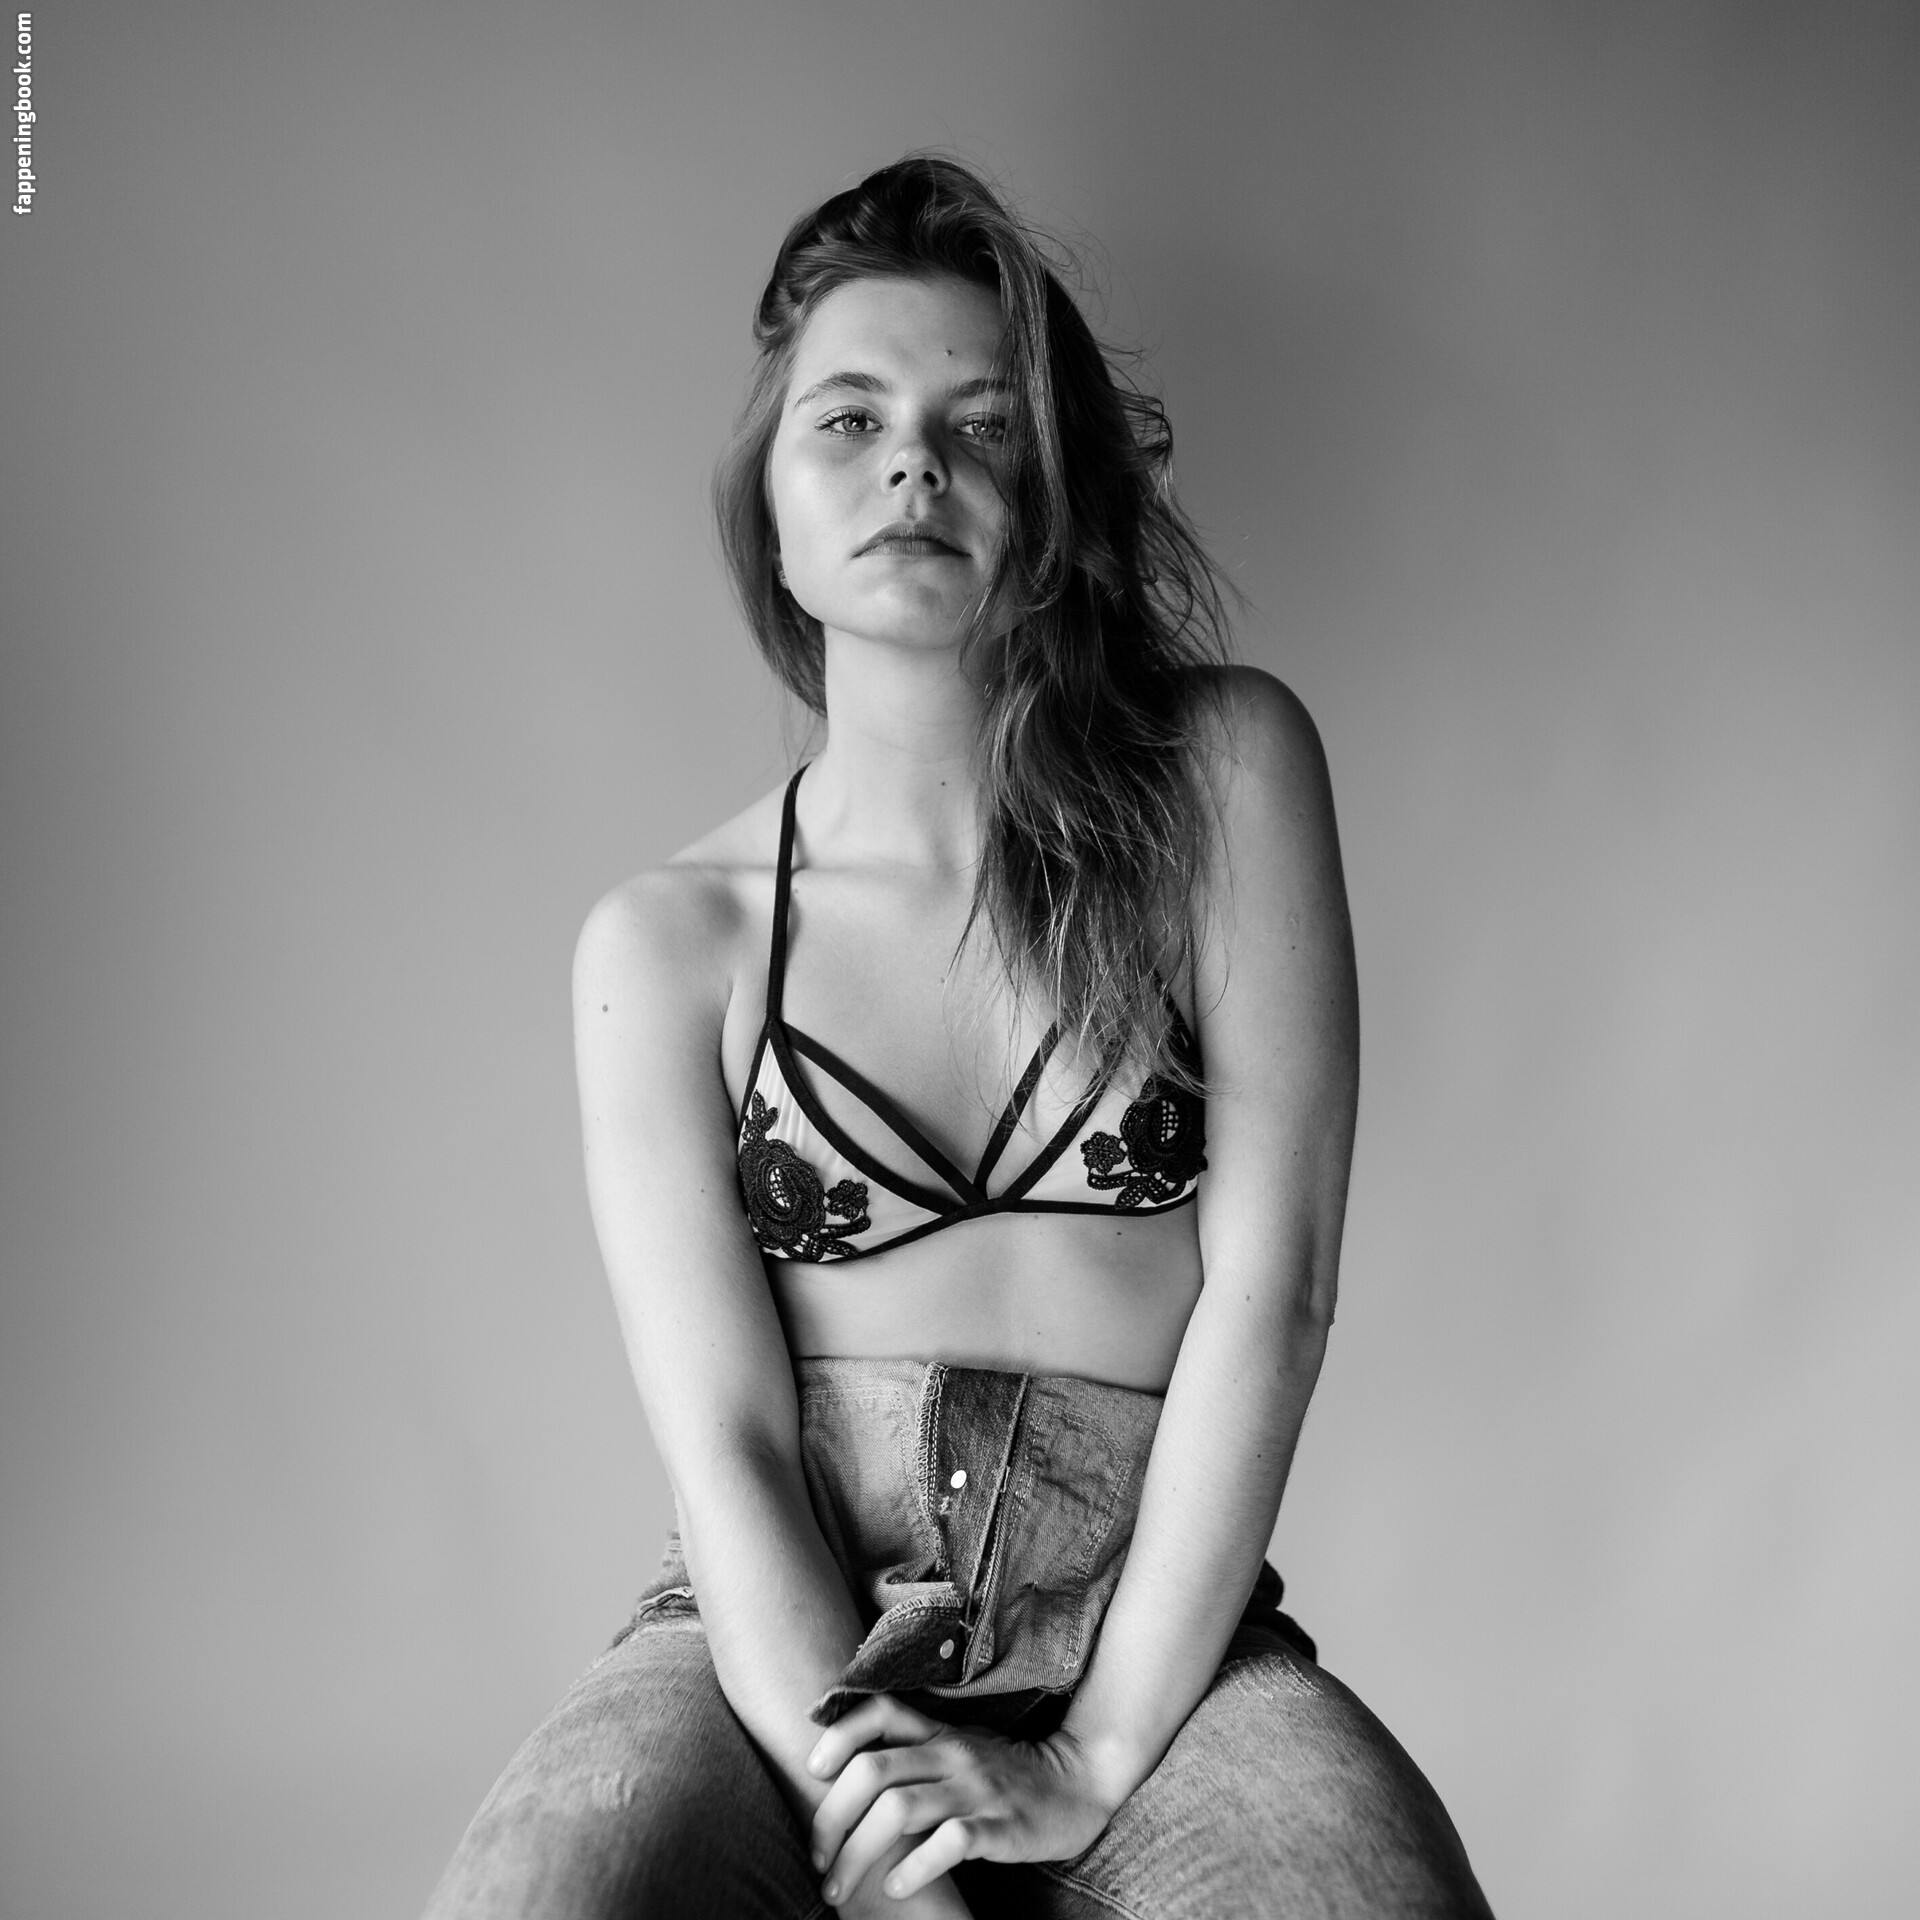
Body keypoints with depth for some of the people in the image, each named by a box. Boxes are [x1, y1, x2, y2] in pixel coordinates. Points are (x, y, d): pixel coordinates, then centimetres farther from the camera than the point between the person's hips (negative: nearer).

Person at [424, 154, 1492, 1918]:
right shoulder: (669, 942, 2)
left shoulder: (1225, 769, 1)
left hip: (1163, 1637, -1)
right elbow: (723, 1445, -5)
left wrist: (1097, 1758, -10)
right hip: (786, 1641, 1)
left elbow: (1273, 1281, -5)